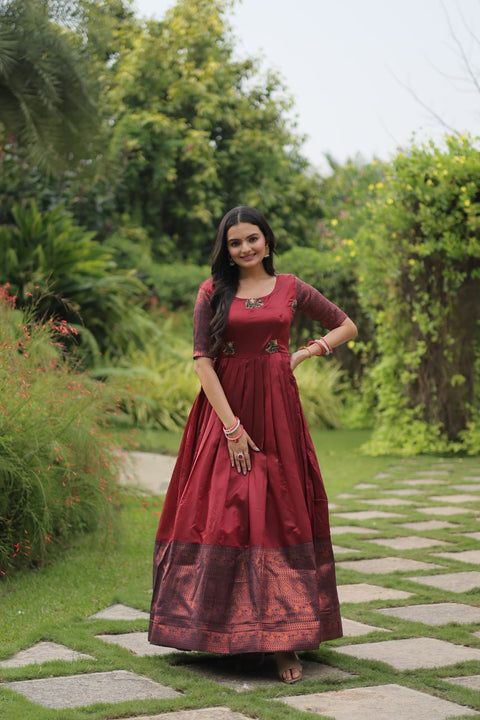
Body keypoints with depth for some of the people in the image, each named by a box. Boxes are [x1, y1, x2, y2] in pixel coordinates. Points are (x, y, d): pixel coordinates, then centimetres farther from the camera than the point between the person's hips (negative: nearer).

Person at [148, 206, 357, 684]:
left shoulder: (290, 288, 8)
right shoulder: (213, 292, 3)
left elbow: (346, 326, 19)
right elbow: (203, 361, -4)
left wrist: (306, 353, 2)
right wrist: (232, 426, -12)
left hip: (276, 411, 1)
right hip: (224, 409, -1)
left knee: (281, 514, -1)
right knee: (225, 514, -2)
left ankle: (283, 639, 1)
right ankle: (232, 632, 7)